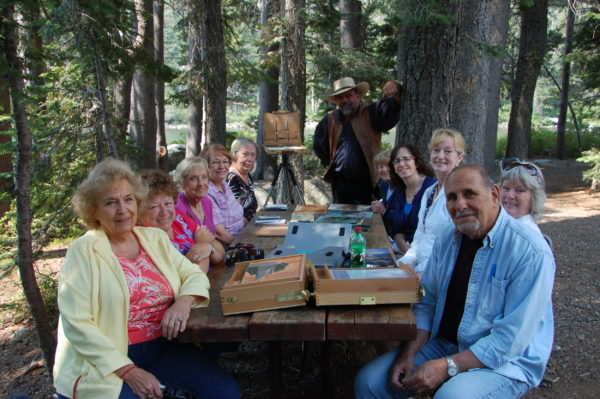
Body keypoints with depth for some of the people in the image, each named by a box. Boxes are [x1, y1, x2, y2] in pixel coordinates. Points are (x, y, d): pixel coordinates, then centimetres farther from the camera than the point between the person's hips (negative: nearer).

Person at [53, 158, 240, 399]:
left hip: (163, 346, 4)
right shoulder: (83, 251, -6)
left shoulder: (155, 238, 8)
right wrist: (129, 371, -18)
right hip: (107, 361, -4)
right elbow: (77, 324, -12)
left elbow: (195, 275, 9)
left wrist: (184, 301, -14)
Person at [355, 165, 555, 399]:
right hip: (444, 344, 6)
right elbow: (427, 303, 6)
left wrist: (448, 367, -23)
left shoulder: (531, 252, -19)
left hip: (504, 361, -5)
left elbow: (511, 340, -22)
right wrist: (409, 354, -8)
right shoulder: (447, 239, 2)